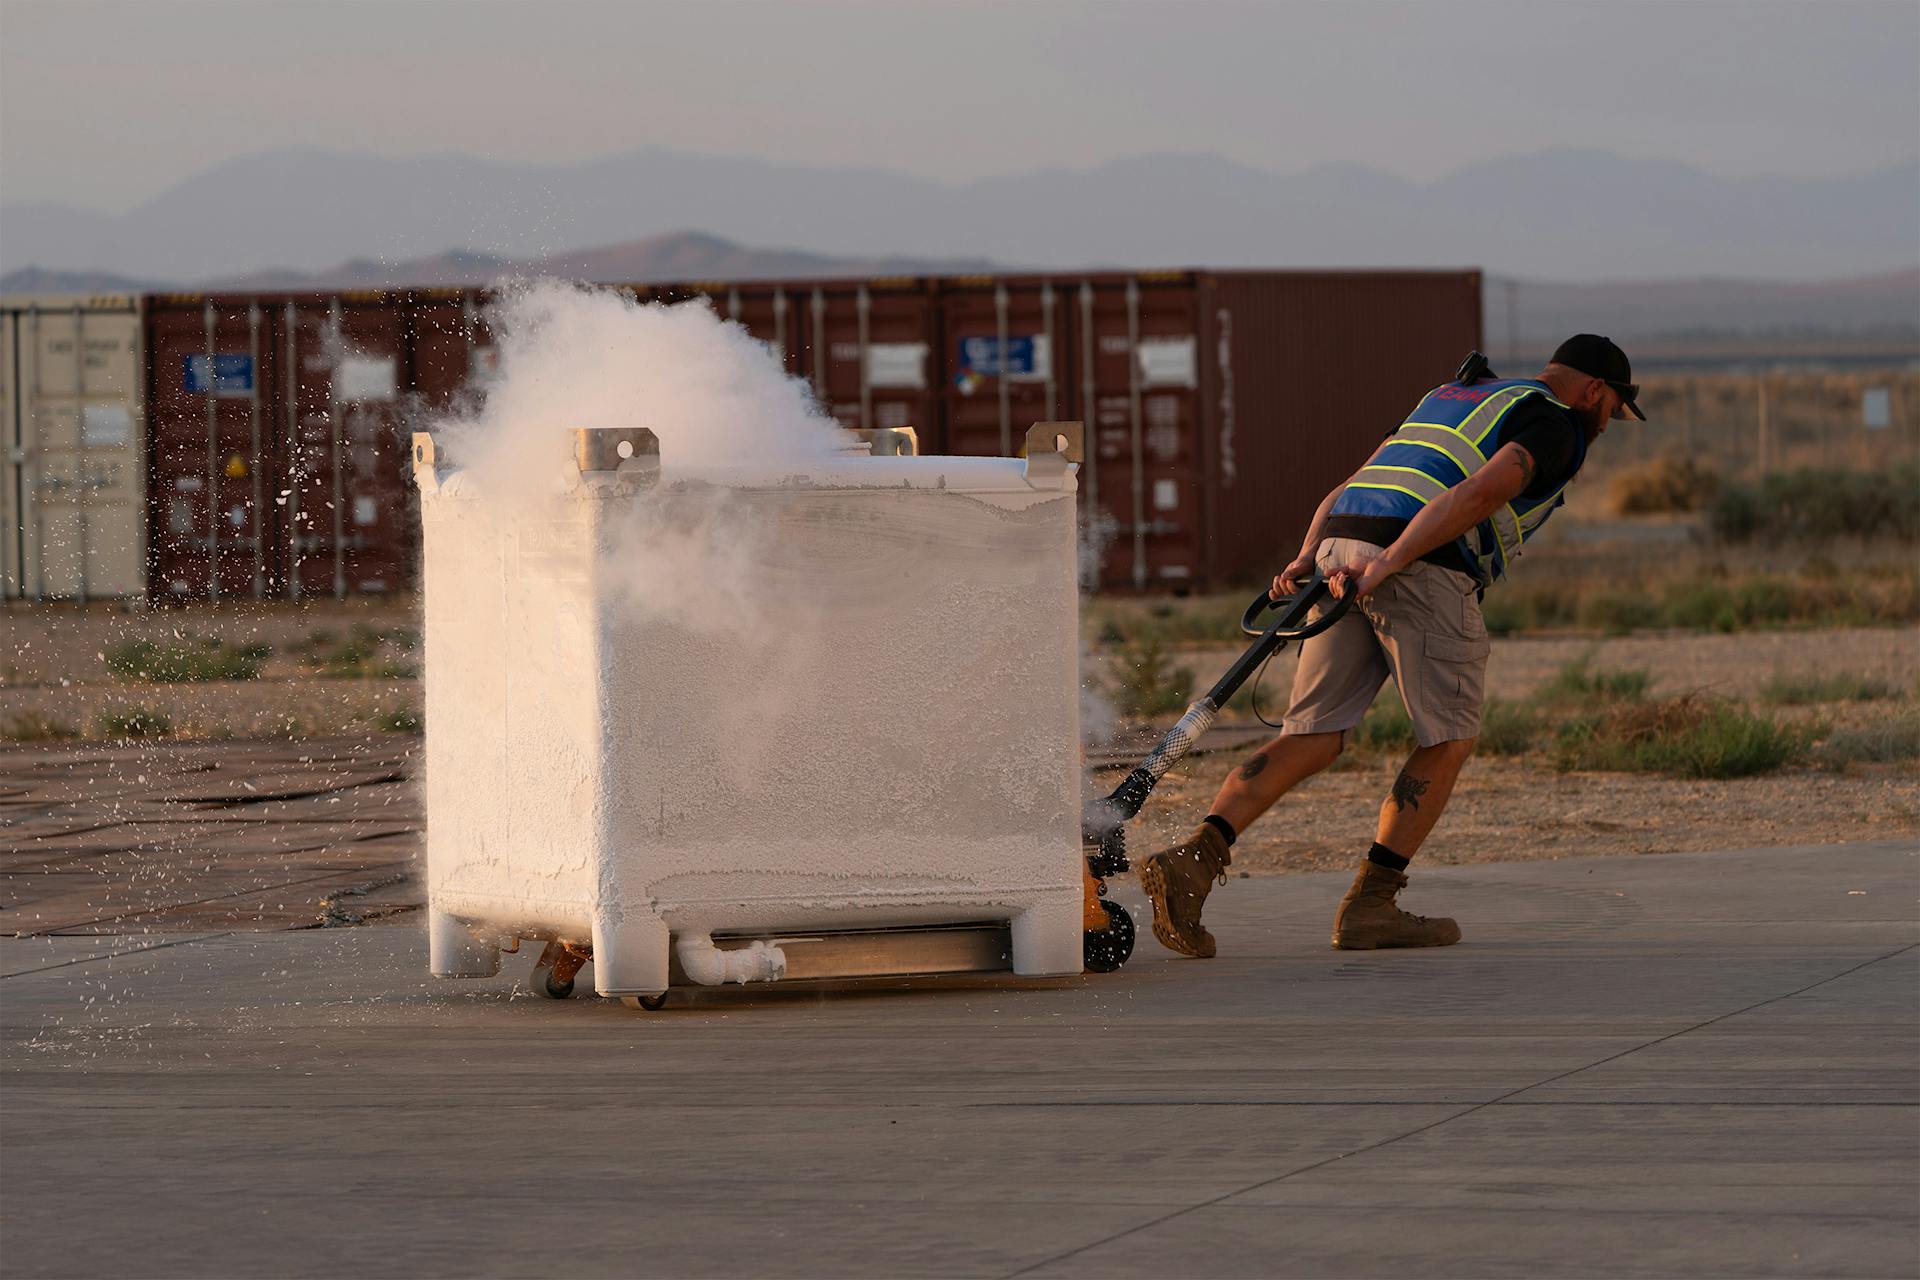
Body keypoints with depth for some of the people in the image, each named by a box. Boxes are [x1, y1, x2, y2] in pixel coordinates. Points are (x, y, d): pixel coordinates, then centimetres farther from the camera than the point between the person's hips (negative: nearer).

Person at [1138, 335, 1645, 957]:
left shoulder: (1449, 396, 33)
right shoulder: (1556, 426, 6)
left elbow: (1347, 490, 23)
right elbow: (1480, 493, -14)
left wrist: (1308, 560, 12)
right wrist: (1388, 564, -21)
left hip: (1344, 552, 7)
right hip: (1426, 572, -7)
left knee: (1311, 738, 5)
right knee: (1448, 741, 7)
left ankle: (1195, 856, -14)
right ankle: (1369, 905, 2)